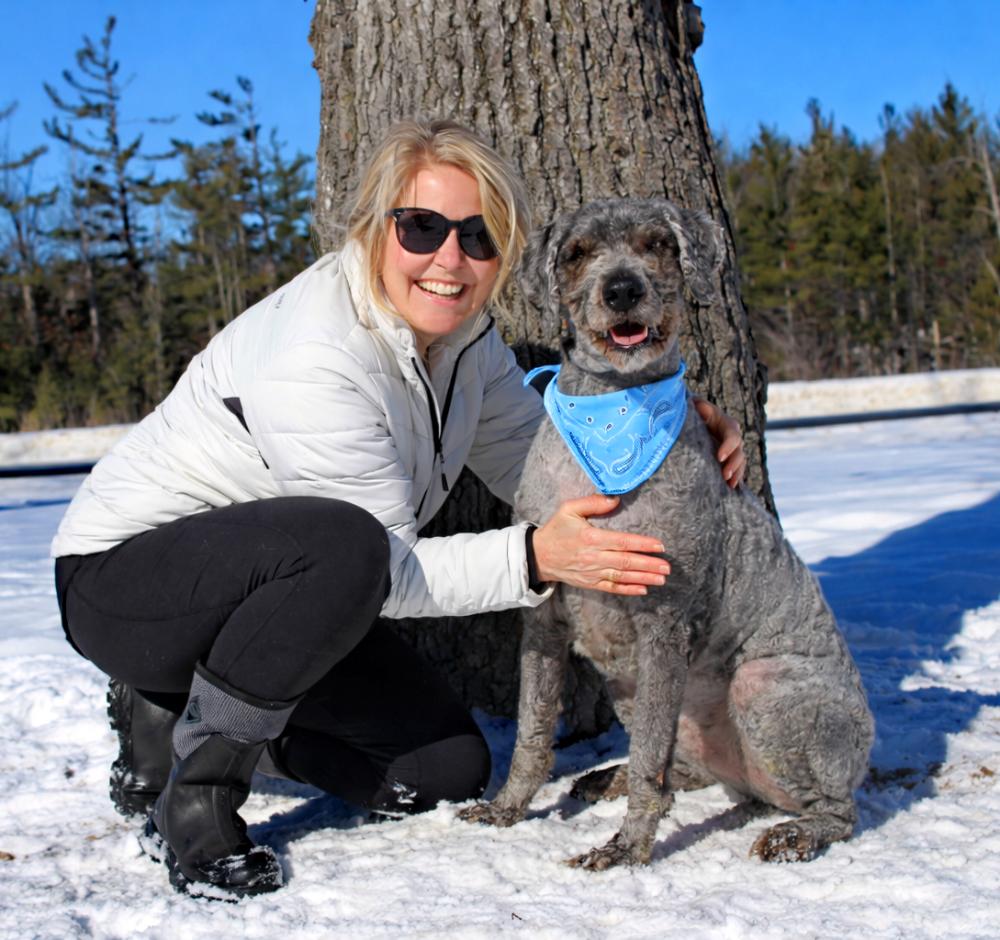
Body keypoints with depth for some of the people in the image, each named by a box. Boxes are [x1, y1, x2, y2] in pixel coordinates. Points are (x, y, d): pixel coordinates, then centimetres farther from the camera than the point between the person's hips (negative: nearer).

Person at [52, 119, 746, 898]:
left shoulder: (458, 332, -4)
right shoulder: (314, 359, -30)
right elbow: (386, 564, -26)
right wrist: (533, 558, -36)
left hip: (269, 584, 8)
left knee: (451, 768, 0)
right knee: (342, 542, -39)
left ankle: (182, 716, 14)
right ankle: (193, 797, -17)